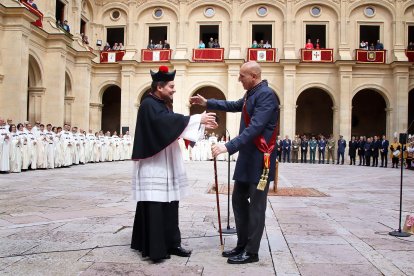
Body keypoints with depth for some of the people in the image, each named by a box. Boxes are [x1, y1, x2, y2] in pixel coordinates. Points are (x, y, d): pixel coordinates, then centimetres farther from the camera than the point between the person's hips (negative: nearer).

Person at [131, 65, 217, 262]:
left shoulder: (163, 105, 17)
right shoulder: (149, 104, -12)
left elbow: (173, 126, 18)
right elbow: (167, 121, -27)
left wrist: (202, 124, 10)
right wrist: (198, 119, -26)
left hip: (166, 165, 9)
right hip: (154, 166, -9)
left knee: (169, 205, 9)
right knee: (154, 207, -5)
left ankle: (170, 244, 16)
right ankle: (153, 248, 2)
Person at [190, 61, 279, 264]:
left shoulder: (266, 95, -17)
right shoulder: (251, 94, 14)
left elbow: (255, 127, -26)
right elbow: (235, 106, 31)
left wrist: (229, 146, -31)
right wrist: (207, 103, 24)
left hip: (260, 159, -10)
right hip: (247, 157, 10)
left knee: (256, 206, -1)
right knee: (239, 200, 13)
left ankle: (251, 252, 10)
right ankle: (242, 245, 24)